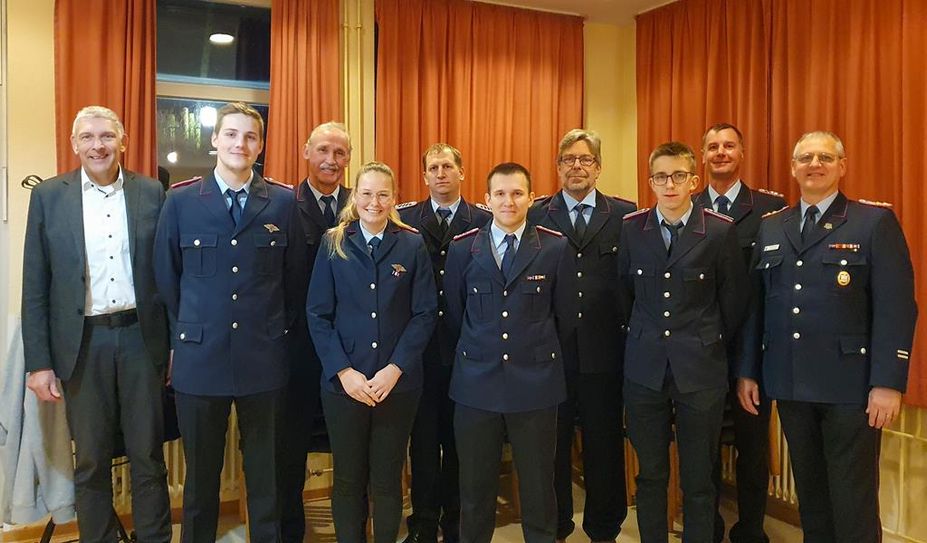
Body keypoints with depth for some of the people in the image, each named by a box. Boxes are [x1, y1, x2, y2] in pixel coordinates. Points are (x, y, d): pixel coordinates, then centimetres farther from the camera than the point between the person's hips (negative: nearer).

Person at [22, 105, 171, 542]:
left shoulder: (151, 192, 3)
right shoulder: (48, 196, 2)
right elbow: (34, 287, 1)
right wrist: (39, 362, -3)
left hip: (141, 336, 0)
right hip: (83, 342, 0)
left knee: (148, 457, 10)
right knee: (90, 462, 11)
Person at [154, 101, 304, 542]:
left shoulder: (283, 202, 1)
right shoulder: (180, 200, 1)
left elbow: (295, 275, 7)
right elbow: (165, 277, 7)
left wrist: (281, 328, 7)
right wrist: (184, 333, 7)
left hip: (264, 358, 0)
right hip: (199, 357, 0)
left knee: (265, 473, 13)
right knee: (201, 473, 14)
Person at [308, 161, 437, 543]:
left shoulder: (412, 245, 1)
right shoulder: (333, 243, 2)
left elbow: (424, 314, -2)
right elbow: (317, 314, -1)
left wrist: (394, 369, -12)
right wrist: (343, 371, -12)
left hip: (398, 383, 0)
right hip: (343, 383, 0)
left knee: (387, 481, 11)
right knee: (348, 480, 11)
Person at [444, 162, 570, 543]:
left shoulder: (556, 247, -2)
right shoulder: (462, 248, 1)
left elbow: (563, 312, 6)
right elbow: (454, 314, 9)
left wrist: (536, 349, 10)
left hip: (535, 382, -1)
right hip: (476, 382, 1)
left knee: (538, 485, 13)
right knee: (475, 486, 13)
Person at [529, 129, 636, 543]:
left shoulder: (624, 214, 3)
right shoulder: (536, 215, 3)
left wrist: (630, 334, -4)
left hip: (604, 350, 0)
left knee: (605, 445, 12)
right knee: (552, 445, 11)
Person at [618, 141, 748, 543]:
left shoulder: (721, 231, -4)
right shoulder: (632, 228, 2)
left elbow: (733, 298, 5)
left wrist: (709, 342, 12)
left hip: (700, 371, -1)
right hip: (644, 369, 2)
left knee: (698, 481, 7)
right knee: (650, 476, 11)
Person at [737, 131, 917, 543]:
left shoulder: (876, 222, -2)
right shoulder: (770, 227, 12)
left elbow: (896, 307, -9)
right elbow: (756, 305, 10)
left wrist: (888, 382, -15)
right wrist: (748, 370, 7)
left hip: (850, 384, -4)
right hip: (790, 385, 4)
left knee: (853, 503, 4)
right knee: (809, 494, 15)